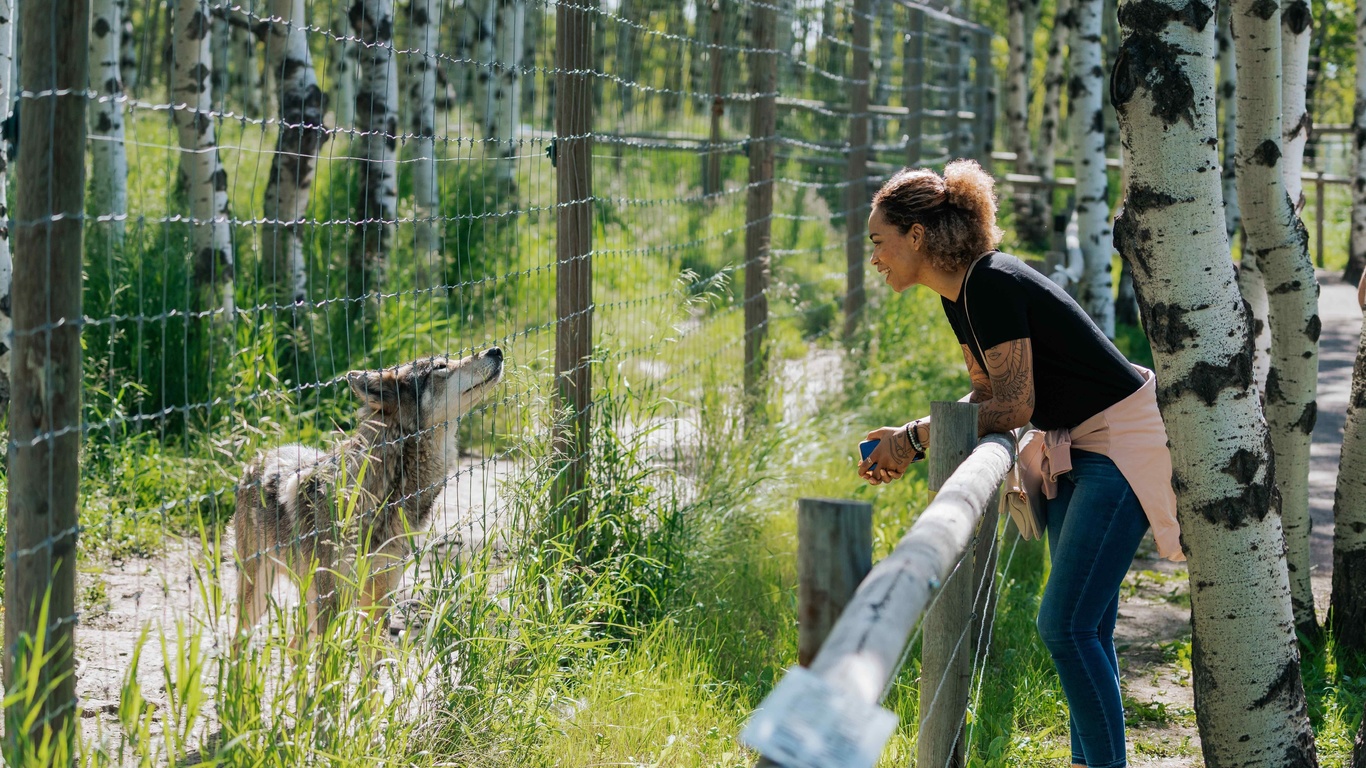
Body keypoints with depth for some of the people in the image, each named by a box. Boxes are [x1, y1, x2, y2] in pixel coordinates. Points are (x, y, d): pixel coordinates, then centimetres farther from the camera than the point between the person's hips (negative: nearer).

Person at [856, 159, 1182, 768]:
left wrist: (917, 437, -13)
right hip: (1078, 447, 10)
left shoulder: (992, 285, -22)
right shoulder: (961, 295, 7)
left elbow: (1014, 406, -21)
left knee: (1066, 625, -12)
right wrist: (912, 439, 1)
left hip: (1124, 442, -10)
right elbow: (987, 395, 14)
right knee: (1083, 625, 12)